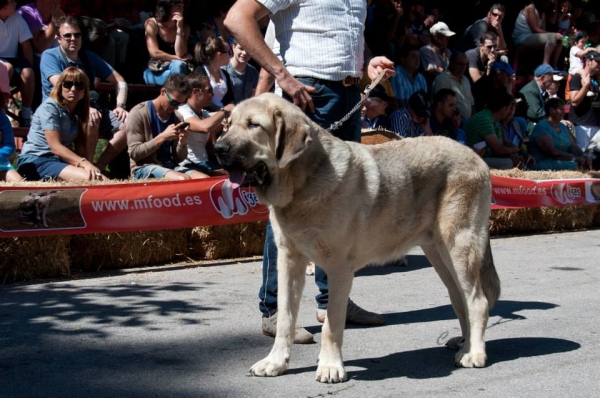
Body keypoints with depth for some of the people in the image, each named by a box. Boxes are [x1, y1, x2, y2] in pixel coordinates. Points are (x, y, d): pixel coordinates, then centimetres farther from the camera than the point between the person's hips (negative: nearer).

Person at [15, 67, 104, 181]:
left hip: (61, 161, 8)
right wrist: (84, 163, -28)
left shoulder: (79, 112, 14)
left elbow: (80, 147, 6)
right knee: (88, 178, -32)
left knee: (103, 179, -19)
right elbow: (55, 147, -17)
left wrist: (89, 165, -16)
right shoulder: (49, 107, -9)